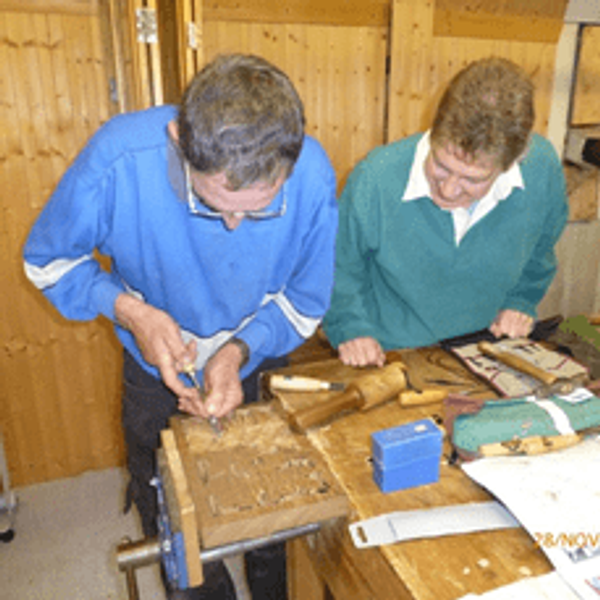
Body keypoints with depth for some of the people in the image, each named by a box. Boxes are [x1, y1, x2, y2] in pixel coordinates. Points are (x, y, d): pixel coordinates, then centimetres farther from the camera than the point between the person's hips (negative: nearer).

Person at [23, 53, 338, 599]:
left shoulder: (312, 174, -27)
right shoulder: (117, 161, -30)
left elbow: (305, 301, -11)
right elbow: (47, 259, -10)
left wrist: (240, 350, -26)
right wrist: (127, 308, -26)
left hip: (264, 369, 1)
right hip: (158, 376, 0)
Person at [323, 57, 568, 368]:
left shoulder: (543, 169, -14)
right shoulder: (376, 179, -23)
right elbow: (339, 263, -4)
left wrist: (520, 300, 5)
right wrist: (350, 328, -11)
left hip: (484, 351, 3)